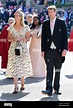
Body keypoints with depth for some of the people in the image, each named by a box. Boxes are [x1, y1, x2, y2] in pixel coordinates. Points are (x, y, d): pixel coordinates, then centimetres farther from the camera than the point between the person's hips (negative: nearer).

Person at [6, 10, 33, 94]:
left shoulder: (25, 27, 3)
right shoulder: (11, 27, 6)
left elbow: (28, 38, 5)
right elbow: (8, 38, 9)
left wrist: (21, 38, -12)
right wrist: (13, 39, -11)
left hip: (23, 48, 0)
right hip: (14, 48, 1)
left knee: (23, 66, 3)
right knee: (14, 66, -8)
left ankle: (22, 84, 19)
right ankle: (16, 86, -8)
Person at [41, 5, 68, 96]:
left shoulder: (61, 23, 3)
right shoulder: (45, 24, 9)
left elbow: (65, 37, 0)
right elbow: (43, 38, 10)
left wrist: (65, 49, -9)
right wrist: (42, 50, 4)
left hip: (59, 51, 0)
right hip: (49, 51, 1)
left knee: (57, 71, 8)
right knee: (49, 70, -8)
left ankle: (56, 88, 18)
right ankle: (49, 89, -12)